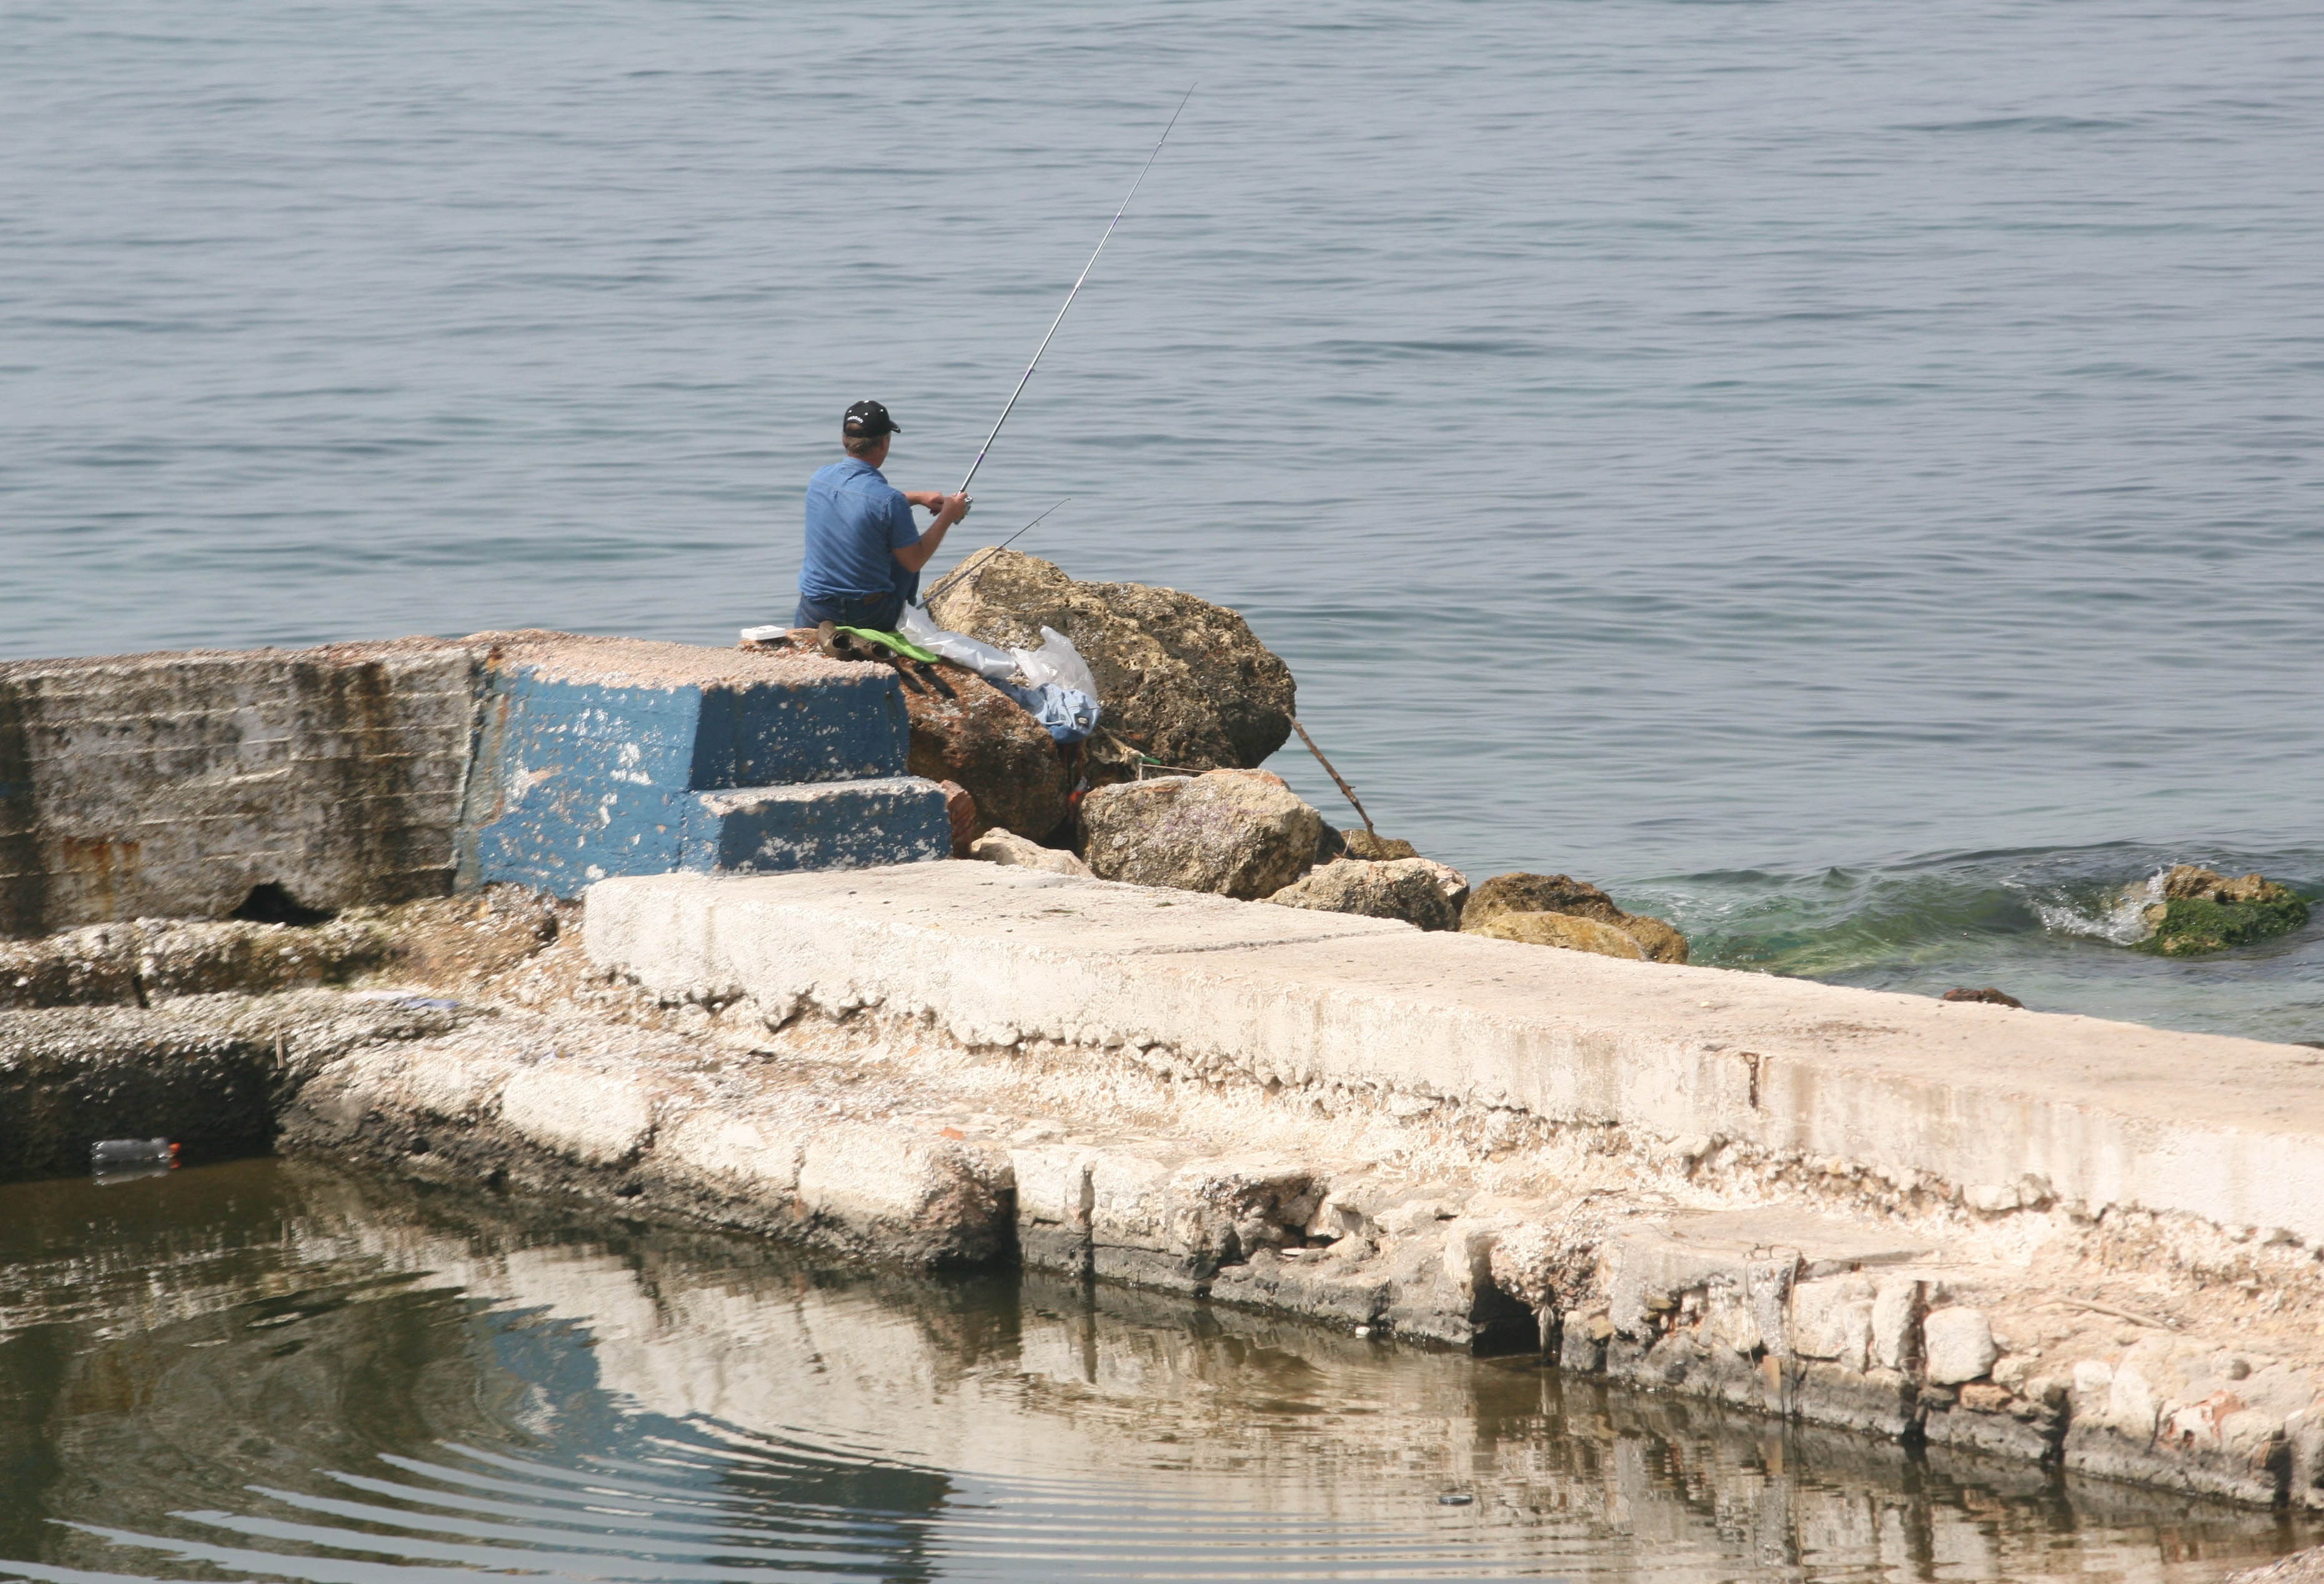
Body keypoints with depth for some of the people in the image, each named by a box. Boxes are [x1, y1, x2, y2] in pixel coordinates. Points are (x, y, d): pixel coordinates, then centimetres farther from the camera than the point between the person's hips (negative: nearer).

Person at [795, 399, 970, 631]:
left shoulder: (820, 479, -4)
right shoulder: (890, 501, -22)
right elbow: (915, 562, -8)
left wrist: (917, 497, 22)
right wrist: (947, 516, 3)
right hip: (872, 619, -3)